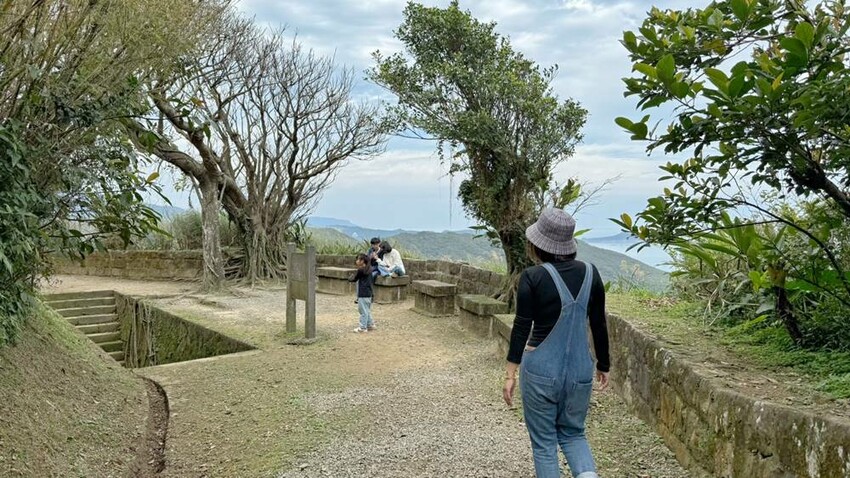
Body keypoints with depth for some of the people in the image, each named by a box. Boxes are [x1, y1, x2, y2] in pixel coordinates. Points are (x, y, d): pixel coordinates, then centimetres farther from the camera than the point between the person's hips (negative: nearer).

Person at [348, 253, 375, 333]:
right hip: (368, 293, 9)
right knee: (367, 310, 18)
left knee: (363, 311, -2)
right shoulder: (369, 269, 9)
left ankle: (363, 327, 3)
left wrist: (350, 278, 12)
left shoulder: (361, 270, -16)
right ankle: (370, 324, 25)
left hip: (363, 294, -9)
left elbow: (354, 279, -6)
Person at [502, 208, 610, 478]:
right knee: (572, 433, 21)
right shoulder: (590, 273, -1)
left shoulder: (533, 277, -12)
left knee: (544, 442, 12)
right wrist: (603, 365, 18)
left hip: (541, 369, -3)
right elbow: (599, 325, 6)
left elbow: (522, 327, -11)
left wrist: (510, 372, -4)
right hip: (579, 370, 4)